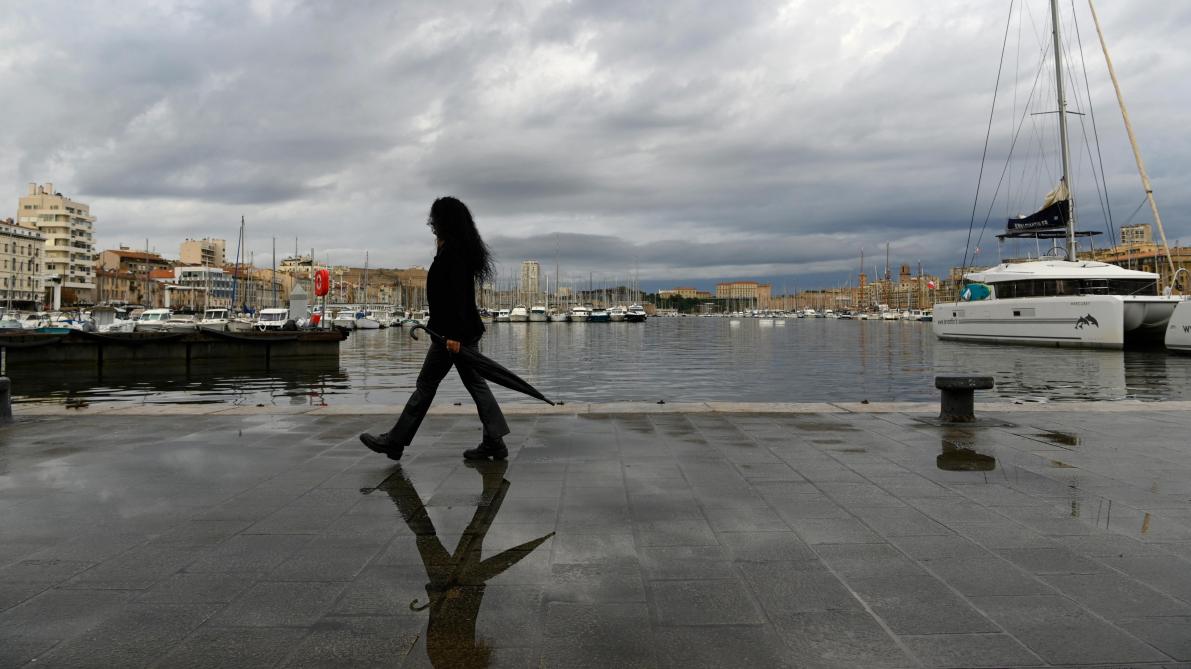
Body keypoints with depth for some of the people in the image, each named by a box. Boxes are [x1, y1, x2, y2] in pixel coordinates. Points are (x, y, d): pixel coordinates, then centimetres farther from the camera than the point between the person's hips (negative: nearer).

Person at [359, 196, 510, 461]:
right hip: (467, 329, 10)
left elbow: (457, 294, -23)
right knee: (474, 383, 8)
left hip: (451, 331, -10)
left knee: (426, 384, 0)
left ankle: (394, 442, 11)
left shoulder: (452, 252, -15)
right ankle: (494, 442, 7)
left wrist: (453, 335, -25)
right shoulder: (463, 250, 16)